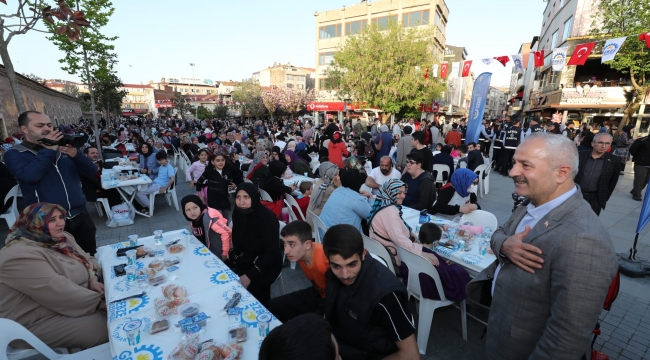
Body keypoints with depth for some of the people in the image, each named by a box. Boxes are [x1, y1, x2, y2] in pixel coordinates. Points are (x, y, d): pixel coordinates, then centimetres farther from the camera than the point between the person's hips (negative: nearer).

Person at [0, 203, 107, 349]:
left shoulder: (62, 237, 3)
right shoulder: (20, 256, -24)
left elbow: (87, 259, 9)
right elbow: (60, 291, -28)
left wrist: (93, 280, -12)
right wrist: (99, 303, -25)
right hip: (40, 321, -8)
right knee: (104, 327, -21)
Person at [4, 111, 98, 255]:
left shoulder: (63, 148, 8)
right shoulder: (15, 154, -2)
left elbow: (92, 172, 0)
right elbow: (30, 176, -23)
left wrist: (75, 154, -17)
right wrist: (49, 150, -15)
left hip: (80, 216, 3)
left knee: (90, 258, 17)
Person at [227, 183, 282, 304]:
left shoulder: (267, 218, -23)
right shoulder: (238, 213, -3)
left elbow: (272, 253, -24)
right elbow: (236, 241, 11)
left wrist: (249, 275, -29)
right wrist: (232, 255, -8)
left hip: (266, 264, -6)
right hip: (243, 259, 6)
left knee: (244, 288, -24)